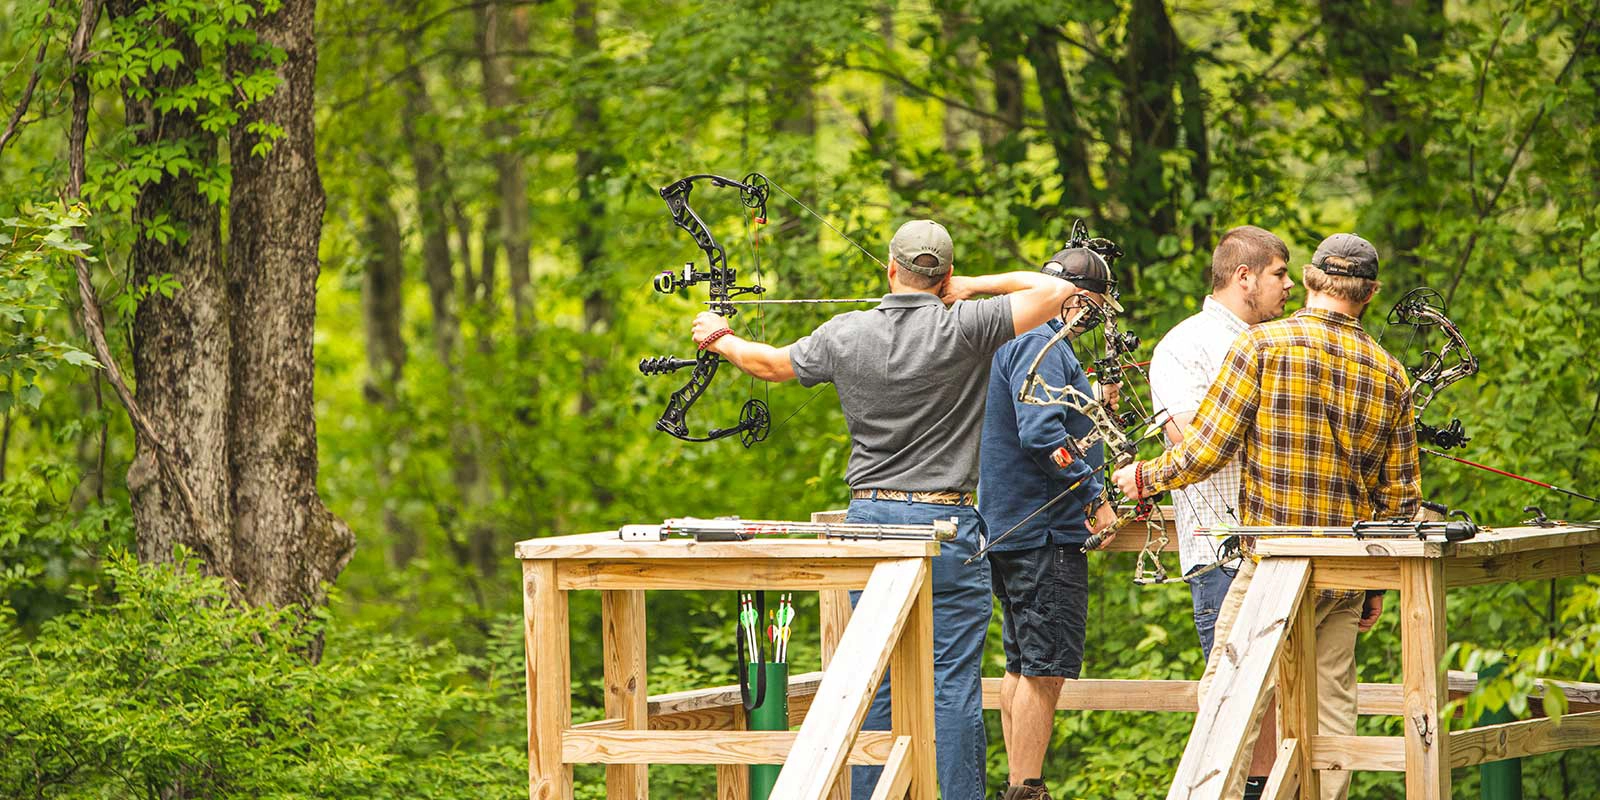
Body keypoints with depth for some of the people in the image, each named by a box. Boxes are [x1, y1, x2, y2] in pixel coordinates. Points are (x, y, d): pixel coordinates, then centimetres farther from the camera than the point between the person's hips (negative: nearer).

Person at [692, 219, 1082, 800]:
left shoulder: (845, 335, 2)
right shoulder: (962, 328, -10)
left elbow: (771, 363, 18)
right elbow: (1056, 292, -11)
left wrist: (719, 340, 38)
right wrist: (976, 288, 1)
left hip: (870, 515, 4)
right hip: (948, 522, -3)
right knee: (954, 684, -3)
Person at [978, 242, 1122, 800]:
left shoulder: (1012, 340, 18)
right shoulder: (1041, 345, -15)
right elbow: (1042, 435, -24)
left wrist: (1090, 406, 22)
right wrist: (1094, 496, -19)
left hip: (1007, 526, 11)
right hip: (1047, 531, -11)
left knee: (1022, 665, 14)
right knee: (1047, 668, -9)